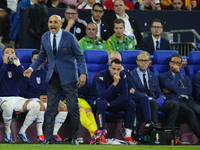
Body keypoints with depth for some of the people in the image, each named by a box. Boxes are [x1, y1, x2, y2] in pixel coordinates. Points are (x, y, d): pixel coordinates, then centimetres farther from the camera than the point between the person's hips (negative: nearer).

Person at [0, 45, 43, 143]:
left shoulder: (17, 67, 12)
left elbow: (26, 79, -6)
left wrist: (18, 64, -13)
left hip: (16, 98, 5)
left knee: (37, 106, -19)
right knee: (8, 106, -41)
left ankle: (22, 132, -6)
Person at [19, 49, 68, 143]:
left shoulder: (45, 74, 19)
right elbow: (22, 91, -3)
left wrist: (48, 96, -4)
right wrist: (39, 97, -10)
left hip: (46, 98, 5)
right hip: (33, 99, -5)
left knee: (63, 108, -20)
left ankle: (54, 133, -11)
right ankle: (40, 135, -31)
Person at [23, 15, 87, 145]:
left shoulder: (69, 37, -8)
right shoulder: (45, 38, 4)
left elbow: (79, 56, -3)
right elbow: (42, 56, 17)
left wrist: (83, 73, -15)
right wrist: (31, 68, 4)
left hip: (68, 77, -3)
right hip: (53, 78, 3)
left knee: (73, 108, -1)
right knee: (51, 109, 0)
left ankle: (74, 138, 10)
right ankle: (48, 139, 2)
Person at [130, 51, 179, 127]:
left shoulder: (153, 76, 25)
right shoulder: (132, 75, 4)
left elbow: (159, 92, 20)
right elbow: (135, 93, -8)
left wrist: (162, 98, -6)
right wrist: (150, 99, -20)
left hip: (155, 100, 6)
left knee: (175, 104, -19)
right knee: (154, 103, -40)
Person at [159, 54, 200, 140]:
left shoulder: (185, 78, 30)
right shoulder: (164, 76, 16)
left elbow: (189, 90, 9)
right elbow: (172, 87, -5)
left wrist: (171, 90, 0)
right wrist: (177, 72, 5)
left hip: (188, 100, 4)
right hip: (175, 101, -4)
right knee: (190, 112, -35)